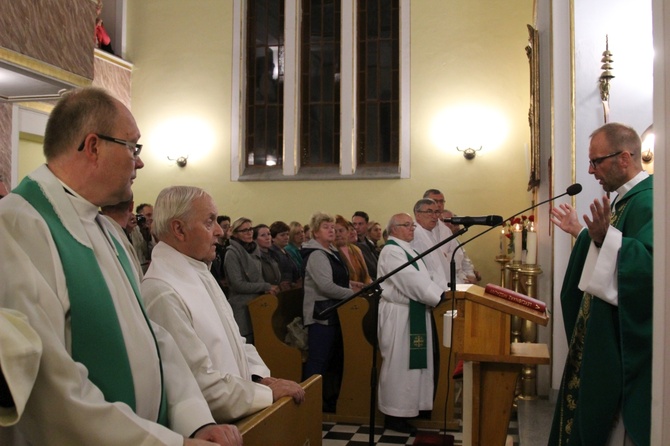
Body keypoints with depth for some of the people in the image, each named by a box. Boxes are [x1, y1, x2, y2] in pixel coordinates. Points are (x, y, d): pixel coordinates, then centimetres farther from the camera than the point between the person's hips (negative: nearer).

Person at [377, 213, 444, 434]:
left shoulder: (407, 250, 17)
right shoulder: (391, 251, -15)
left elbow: (422, 277, 14)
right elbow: (411, 280, -23)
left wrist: (440, 292, -1)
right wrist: (438, 296, -20)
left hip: (413, 312, 10)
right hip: (399, 314, -10)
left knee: (409, 362, 14)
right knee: (399, 363, -2)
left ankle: (402, 408, 23)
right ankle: (394, 415, 8)